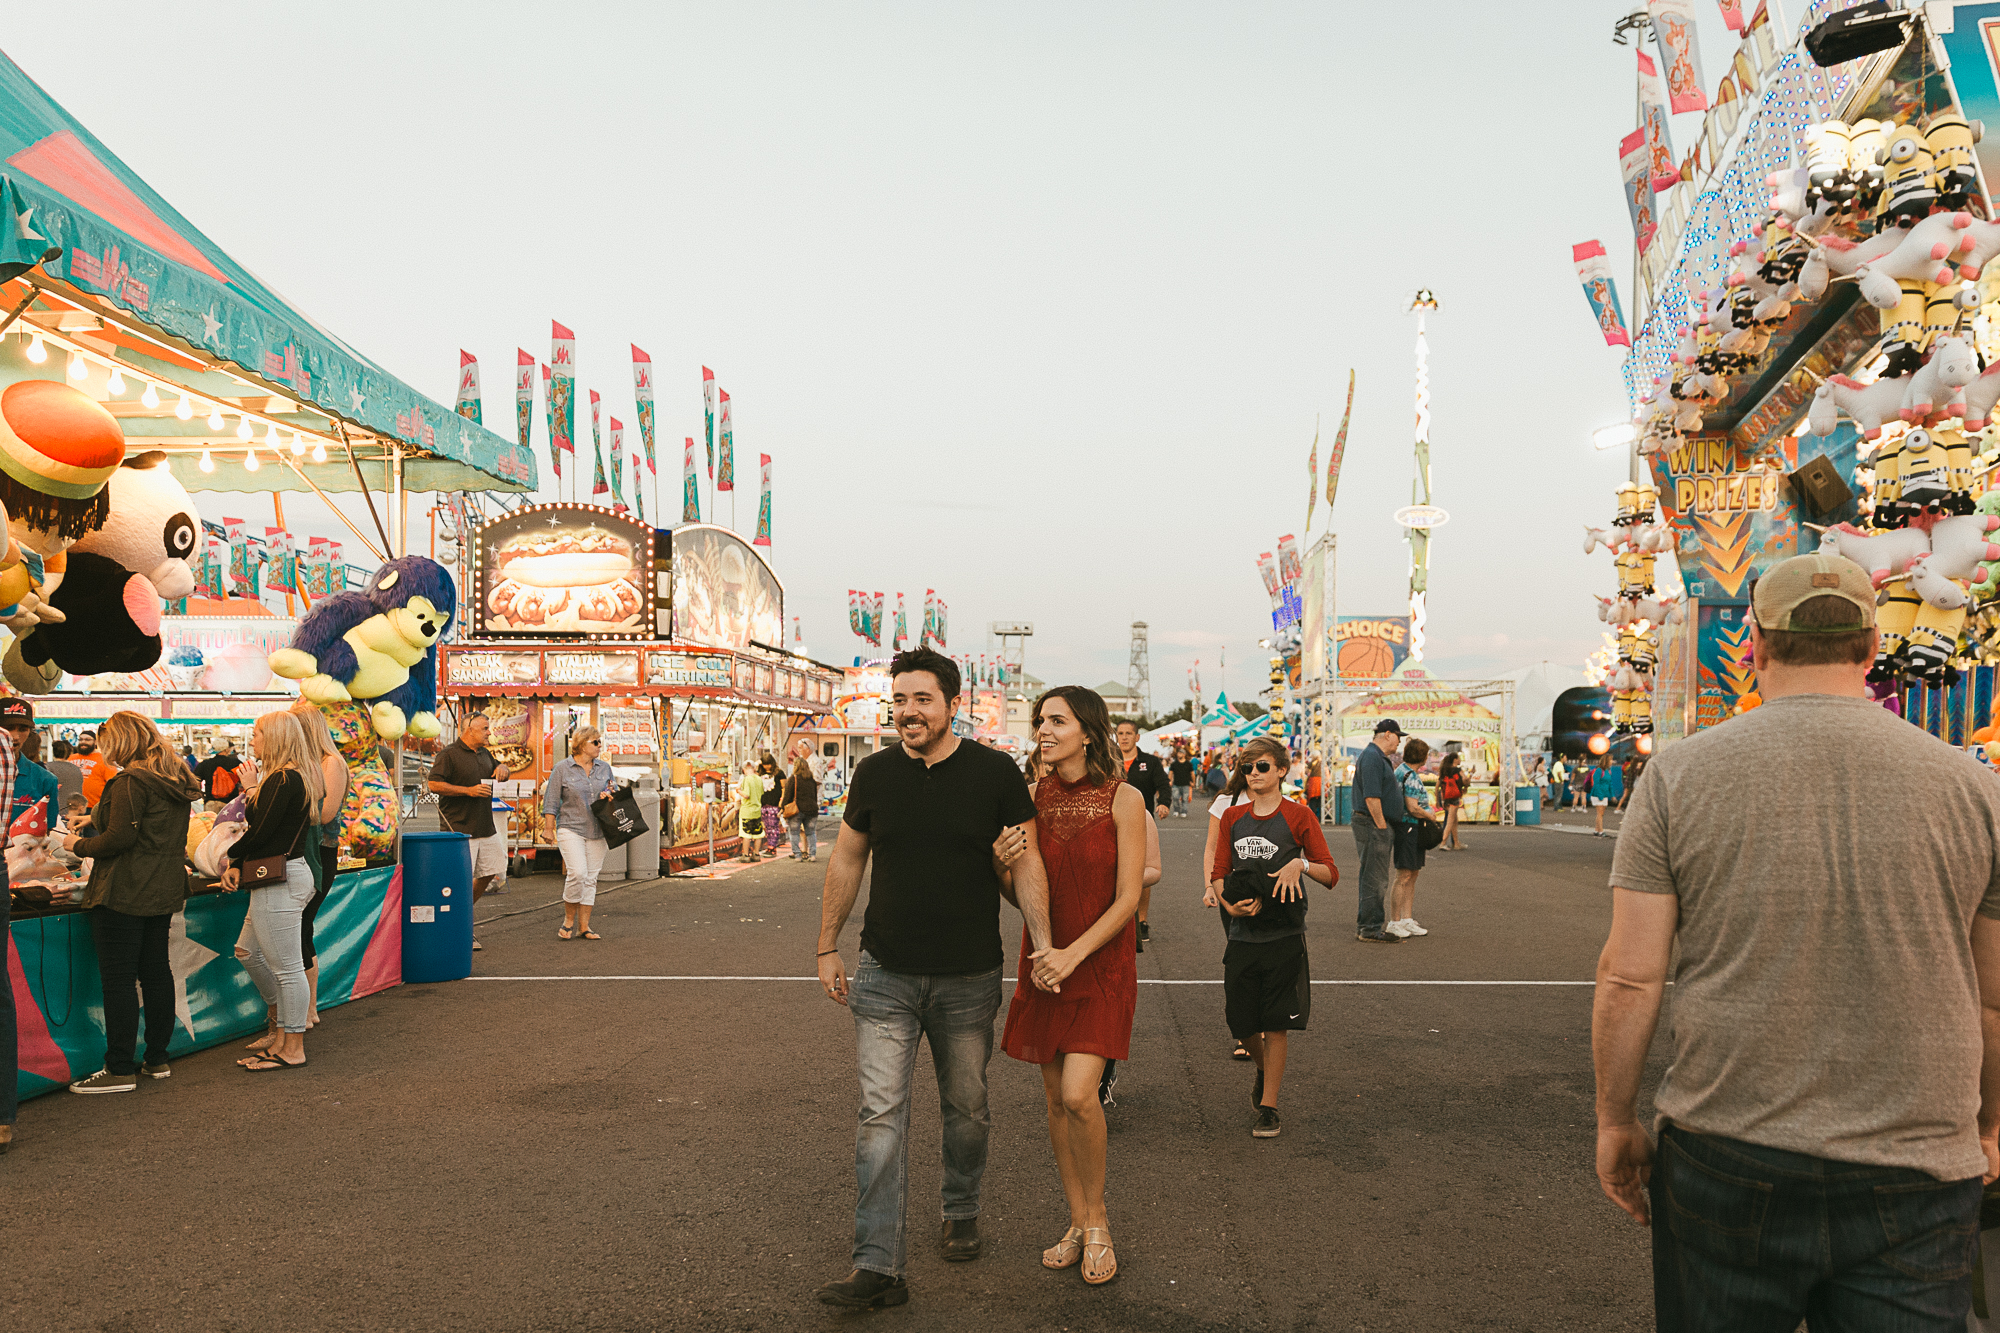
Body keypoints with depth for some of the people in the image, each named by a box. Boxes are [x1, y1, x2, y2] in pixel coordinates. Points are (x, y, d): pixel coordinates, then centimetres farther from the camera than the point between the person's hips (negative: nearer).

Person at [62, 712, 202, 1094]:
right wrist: (97, 818, 27)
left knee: (118, 978, -4)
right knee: (156, 973, 13)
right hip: (165, 889, 9)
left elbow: (120, 838, -19)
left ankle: (120, 1070, -1)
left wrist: (79, 845, -3)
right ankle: (156, 1059, 19)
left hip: (124, 892, -9)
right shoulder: (177, 781, 13)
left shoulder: (131, 782, -14)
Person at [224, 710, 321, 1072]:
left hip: (281, 881, -11)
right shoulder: (299, 777, 14)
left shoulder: (283, 780, -16)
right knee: (248, 951, 20)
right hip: (280, 877, 11)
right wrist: (237, 867, 7)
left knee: (286, 967, -2)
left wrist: (231, 857, 2)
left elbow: (260, 833, -17)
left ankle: (292, 1049, 8)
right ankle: (286, 1031, 28)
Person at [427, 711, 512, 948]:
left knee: (490, 872, 10)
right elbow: (434, 784, -16)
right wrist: (468, 790, -20)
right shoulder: (448, 754, -8)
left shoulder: (484, 754, 16)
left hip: (486, 828, 8)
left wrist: (503, 769, 5)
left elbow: (504, 772, 31)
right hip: (459, 828, -8)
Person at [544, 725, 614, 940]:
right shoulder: (562, 769, 0)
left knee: (591, 878, 3)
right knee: (577, 873, -18)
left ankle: (584, 927, 9)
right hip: (571, 829, -4)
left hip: (597, 832, 4)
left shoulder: (604, 768, 11)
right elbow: (551, 802, 1)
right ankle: (569, 920, 1)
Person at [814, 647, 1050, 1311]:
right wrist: (827, 947, 9)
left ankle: (961, 1213, 40)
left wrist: (1044, 946, -10)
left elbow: (1026, 864, -3)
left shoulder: (995, 773, -6)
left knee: (967, 1107, 15)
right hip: (885, 975, 1)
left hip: (969, 979, -1)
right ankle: (878, 1268, 0)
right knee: (880, 1112, -4)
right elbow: (846, 861, 9)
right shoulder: (875, 773, 1)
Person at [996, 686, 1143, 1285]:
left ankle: (1098, 1220, 11)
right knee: (1055, 1098, 9)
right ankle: (1079, 1224, 25)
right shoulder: (1034, 796, 2)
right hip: (1046, 962, 4)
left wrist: (1074, 954, -19)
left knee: (1078, 1095, -13)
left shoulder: (1123, 799, -9)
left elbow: (1127, 897, -11)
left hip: (1102, 965, -4)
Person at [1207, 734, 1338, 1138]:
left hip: (1283, 937, -4)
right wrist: (1227, 903, -10)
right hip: (1242, 934, 4)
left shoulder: (1297, 816, -3)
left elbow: (1331, 874, -3)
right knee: (1241, 1022, 8)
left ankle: (1268, 1106, 11)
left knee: (1276, 1024, 0)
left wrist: (1300, 864, -21)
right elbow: (1219, 872, 10)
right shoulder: (1232, 817, 9)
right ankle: (1264, 1070, 39)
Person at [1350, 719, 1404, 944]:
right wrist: (1381, 826, -20)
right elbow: (1371, 797, -21)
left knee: (1374, 879, 14)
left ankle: (1365, 926, 20)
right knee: (1374, 879, -7)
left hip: (1378, 825, 11)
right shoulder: (1372, 757, -15)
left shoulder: (1378, 757, 20)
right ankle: (1370, 929, -4)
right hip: (1374, 824, -11)